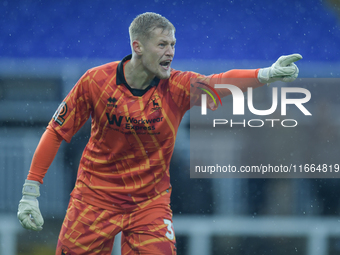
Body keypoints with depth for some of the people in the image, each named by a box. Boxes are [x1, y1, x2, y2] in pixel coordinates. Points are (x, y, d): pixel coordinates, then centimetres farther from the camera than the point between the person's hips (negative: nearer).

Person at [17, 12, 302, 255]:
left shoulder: (177, 87, -11)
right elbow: (57, 132, -4)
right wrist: (30, 192, -7)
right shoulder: (96, 81, -11)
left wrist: (267, 74, -46)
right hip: (95, 197, -1)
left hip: (150, 202, 1)